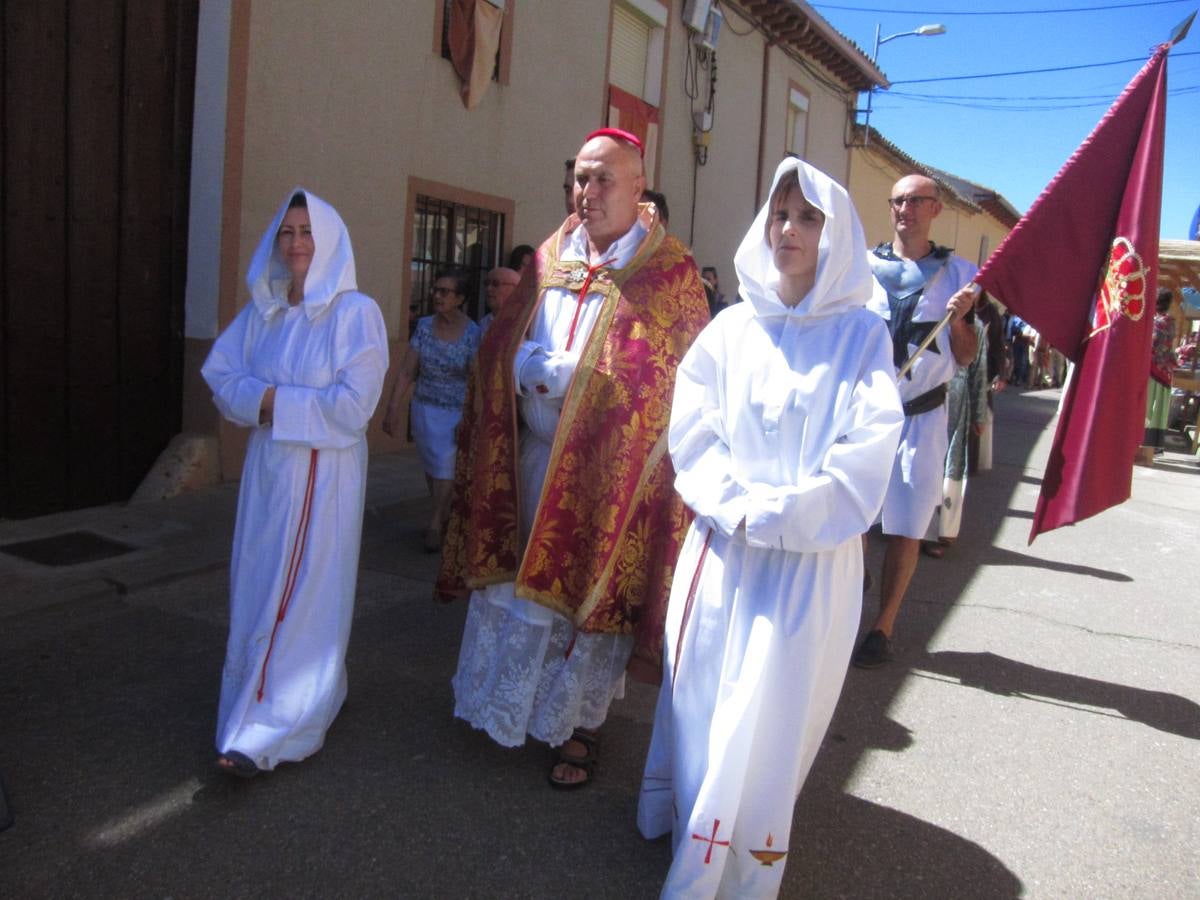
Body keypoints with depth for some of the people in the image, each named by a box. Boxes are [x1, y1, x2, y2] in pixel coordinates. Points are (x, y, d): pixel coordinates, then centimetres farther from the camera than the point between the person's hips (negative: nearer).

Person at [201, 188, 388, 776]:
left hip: (324, 471, -6)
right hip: (266, 465, 7)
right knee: (258, 588, 10)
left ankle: (267, 733, 4)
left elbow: (352, 404, -15)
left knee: (302, 594, -3)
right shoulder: (262, 310, 10)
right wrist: (261, 398, -12)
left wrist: (275, 403, -11)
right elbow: (221, 376, 7)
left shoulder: (355, 312, -8)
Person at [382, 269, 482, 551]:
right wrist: (393, 409, -4)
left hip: (456, 412, -4)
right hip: (424, 408, 4)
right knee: (431, 465, 13)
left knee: (446, 466, -5)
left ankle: (435, 524, 8)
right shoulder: (425, 326, -1)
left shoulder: (473, 334, -11)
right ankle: (444, 515, 31)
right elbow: (406, 372, -1)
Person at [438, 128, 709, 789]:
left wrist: (562, 370, -14)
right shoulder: (548, 261, 10)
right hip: (530, 459, 5)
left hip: (605, 470, -4)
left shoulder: (669, 276, -5)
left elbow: (674, 382, -8)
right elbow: (503, 348, 10)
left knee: (589, 590, 4)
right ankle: (506, 707, 34)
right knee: (514, 580, 13)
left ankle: (577, 727, 22)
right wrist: (555, 369, -12)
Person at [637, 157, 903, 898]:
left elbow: (862, 462, -9)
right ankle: (684, 820, 33)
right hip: (721, 552, 2)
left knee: (769, 715, 1)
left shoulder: (862, 337, -1)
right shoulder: (731, 328, 6)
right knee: (701, 695, 11)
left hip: (812, 563, -2)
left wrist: (774, 515, -15)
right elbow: (692, 434, -1)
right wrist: (737, 506, -15)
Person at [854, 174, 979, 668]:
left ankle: (883, 628, 15)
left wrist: (959, 320, -11)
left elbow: (965, 357, 6)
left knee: (905, 529, 2)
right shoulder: (863, 266, 5)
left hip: (921, 418, 0)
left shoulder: (958, 273, 6)